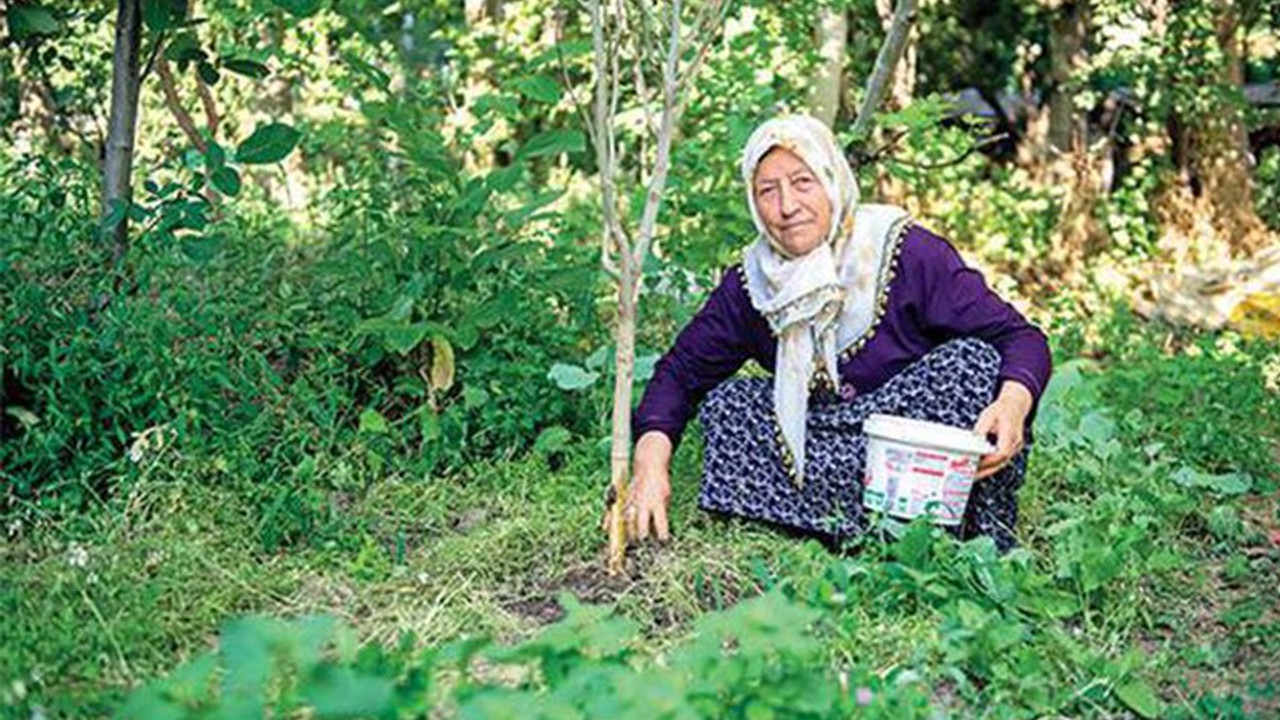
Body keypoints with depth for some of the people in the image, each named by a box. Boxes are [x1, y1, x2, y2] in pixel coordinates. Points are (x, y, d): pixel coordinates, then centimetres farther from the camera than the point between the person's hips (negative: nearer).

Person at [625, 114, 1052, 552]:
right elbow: (680, 373, 2)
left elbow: (1021, 338, -17)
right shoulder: (750, 286, -4)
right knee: (726, 404, -14)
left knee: (972, 361, -28)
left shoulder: (907, 255, -16)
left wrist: (1013, 404, -41)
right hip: (835, 451, 3)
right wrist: (650, 461, -17)